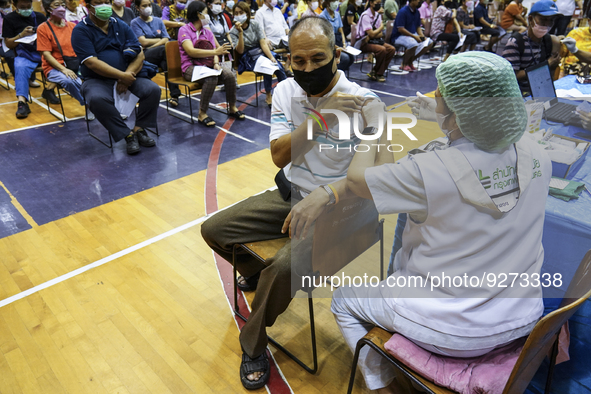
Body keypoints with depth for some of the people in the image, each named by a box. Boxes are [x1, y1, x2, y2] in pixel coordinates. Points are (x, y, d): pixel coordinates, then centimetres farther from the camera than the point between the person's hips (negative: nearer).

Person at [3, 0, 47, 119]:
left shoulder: (40, 16, 17)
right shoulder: (9, 19, 11)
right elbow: (8, 44, 6)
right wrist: (22, 34, -11)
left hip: (44, 51, 2)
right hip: (25, 54, -2)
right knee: (20, 67, -35)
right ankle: (22, 102, -45)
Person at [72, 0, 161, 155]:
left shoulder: (121, 26, 10)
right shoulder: (80, 30, -3)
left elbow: (139, 54, 1)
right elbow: (92, 62, -14)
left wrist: (128, 75, -16)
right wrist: (122, 75, -23)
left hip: (126, 75, 4)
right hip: (96, 79, -3)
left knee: (153, 89, -21)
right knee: (97, 99, -36)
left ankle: (139, 129, -10)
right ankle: (128, 135, -21)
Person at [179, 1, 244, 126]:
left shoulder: (207, 31, 17)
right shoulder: (184, 30, -3)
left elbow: (214, 50, 9)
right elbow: (191, 51, -19)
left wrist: (216, 63, -15)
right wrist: (215, 51, -27)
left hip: (208, 65, 5)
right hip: (191, 67, -5)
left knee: (229, 74, -23)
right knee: (212, 78, -35)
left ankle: (232, 108, -4)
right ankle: (202, 114, -24)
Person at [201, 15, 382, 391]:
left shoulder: (363, 103, -16)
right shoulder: (286, 92, -2)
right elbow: (280, 156, -13)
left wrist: (323, 195, -41)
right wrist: (319, 117, -27)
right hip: (290, 194, 6)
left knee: (284, 267, -29)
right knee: (214, 229, 0)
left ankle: (253, 346, 3)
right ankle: (259, 273, 32)